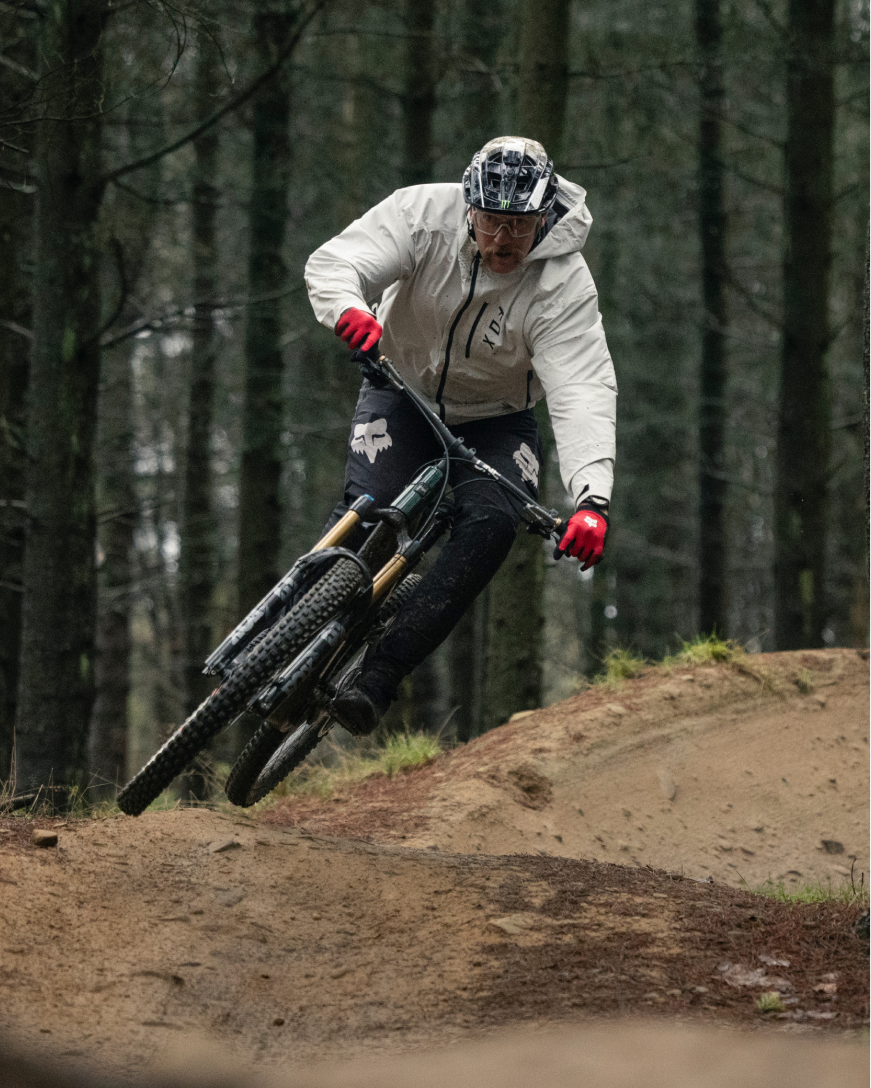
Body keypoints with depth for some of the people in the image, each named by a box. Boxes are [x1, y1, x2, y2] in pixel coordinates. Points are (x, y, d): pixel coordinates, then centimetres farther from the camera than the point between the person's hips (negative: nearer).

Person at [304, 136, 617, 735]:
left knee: (491, 524, -28)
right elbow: (333, 263, -30)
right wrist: (349, 309, -56)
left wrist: (593, 500, -49)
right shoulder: (424, 213, -21)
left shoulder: (565, 284, -25)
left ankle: (378, 679, -30)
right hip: (404, 395, 1)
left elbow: (583, 394, -34)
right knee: (369, 506, -27)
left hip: (495, 422, 0)